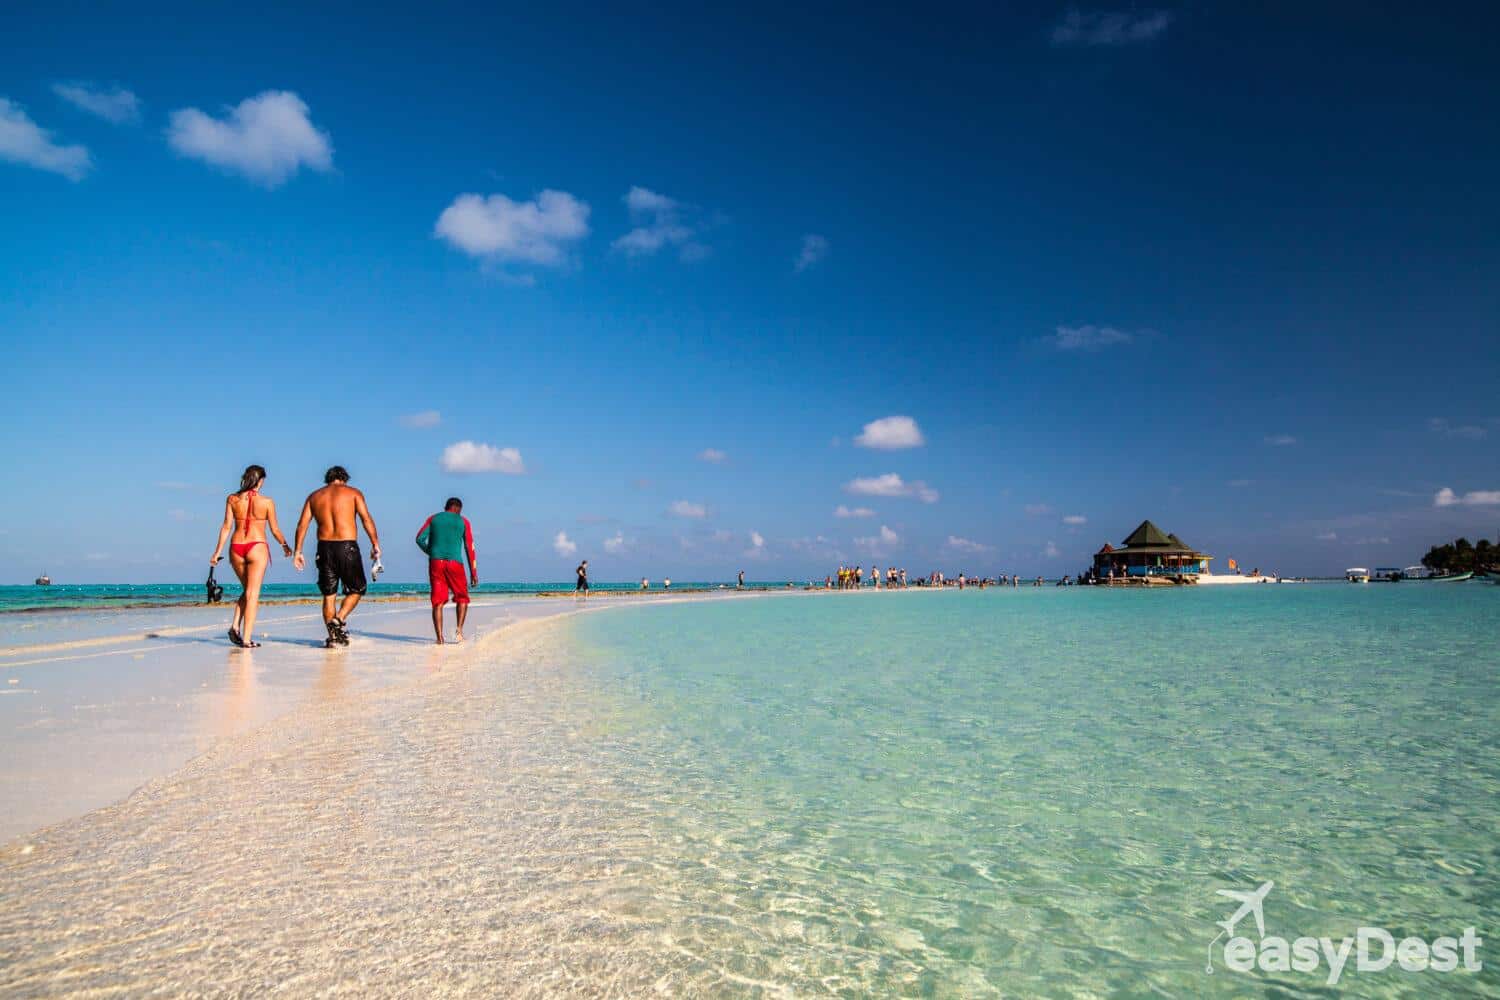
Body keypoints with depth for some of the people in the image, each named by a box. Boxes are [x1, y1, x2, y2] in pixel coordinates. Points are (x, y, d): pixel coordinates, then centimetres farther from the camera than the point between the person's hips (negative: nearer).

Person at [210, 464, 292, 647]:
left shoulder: (232, 499, 3)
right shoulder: (267, 502, -4)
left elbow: (226, 527, 3)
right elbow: (275, 530, 3)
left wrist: (218, 551, 9)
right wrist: (285, 546, 20)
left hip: (236, 548, 4)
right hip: (257, 547, -4)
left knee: (247, 590, 22)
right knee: (253, 594, -1)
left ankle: (235, 626, 7)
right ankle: (247, 639, -4)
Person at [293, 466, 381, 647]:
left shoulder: (314, 496, 15)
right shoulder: (353, 493, 6)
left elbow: (302, 524, 7)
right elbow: (366, 519, -6)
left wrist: (297, 552, 8)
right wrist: (375, 545, -7)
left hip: (325, 547, 4)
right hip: (348, 547, -3)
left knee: (328, 594, 11)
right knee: (356, 590, 11)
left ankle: (334, 636, 9)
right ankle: (339, 620, -10)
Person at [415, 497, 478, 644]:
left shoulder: (433, 519, 13)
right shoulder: (463, 522, 9)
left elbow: (420, 539, 1)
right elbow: (469, 548, 4)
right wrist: (473, 572, 5)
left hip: (435, 562, 2)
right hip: (455, 563, -1)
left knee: (438, 602, 4)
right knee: (462, 598, 14)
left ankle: (439, 637, -4)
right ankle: (459, 629, -5)